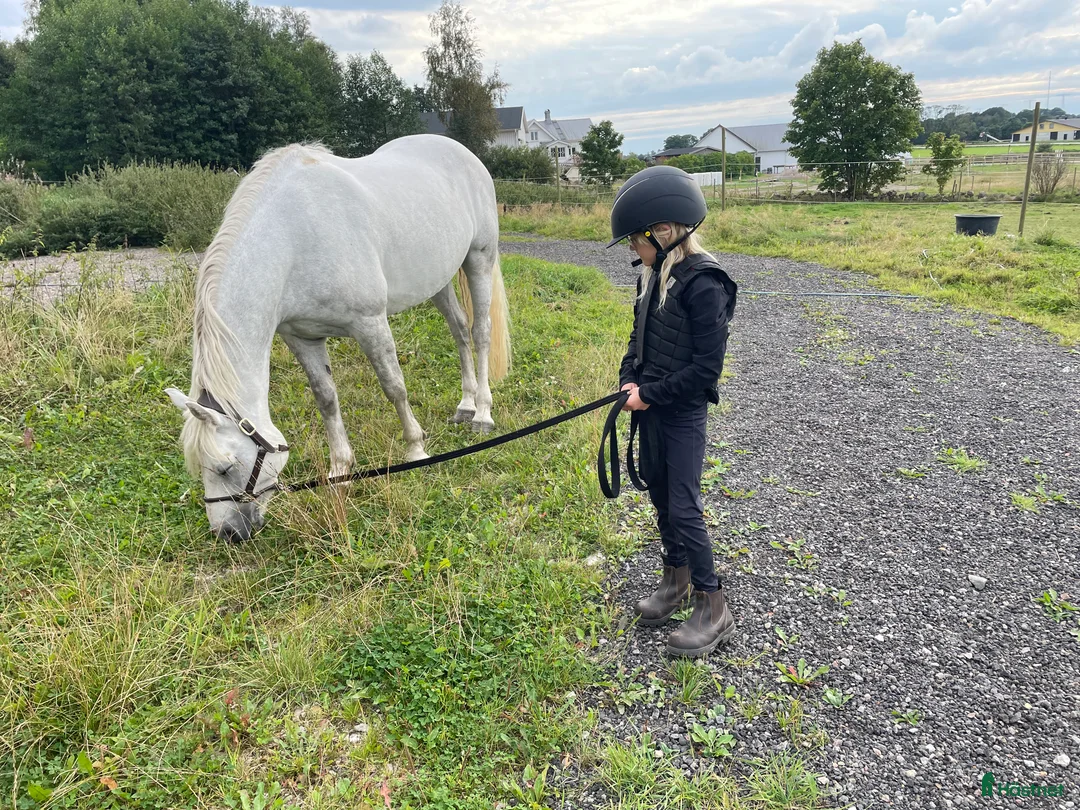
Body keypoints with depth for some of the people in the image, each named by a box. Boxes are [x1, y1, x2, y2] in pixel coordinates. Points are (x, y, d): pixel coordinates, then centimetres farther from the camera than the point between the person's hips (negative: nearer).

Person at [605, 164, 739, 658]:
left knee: (683, 507, -4)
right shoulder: (654, 275, 5)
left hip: (684, 412, -8)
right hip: (650, 404, 9)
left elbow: (707, 366, -22)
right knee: (659, 494, 18)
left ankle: (712, 608, 12)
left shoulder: (703, 284, -21)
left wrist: (651, 394, -17)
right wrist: (628, 379, 0)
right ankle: (675, 580, 36)